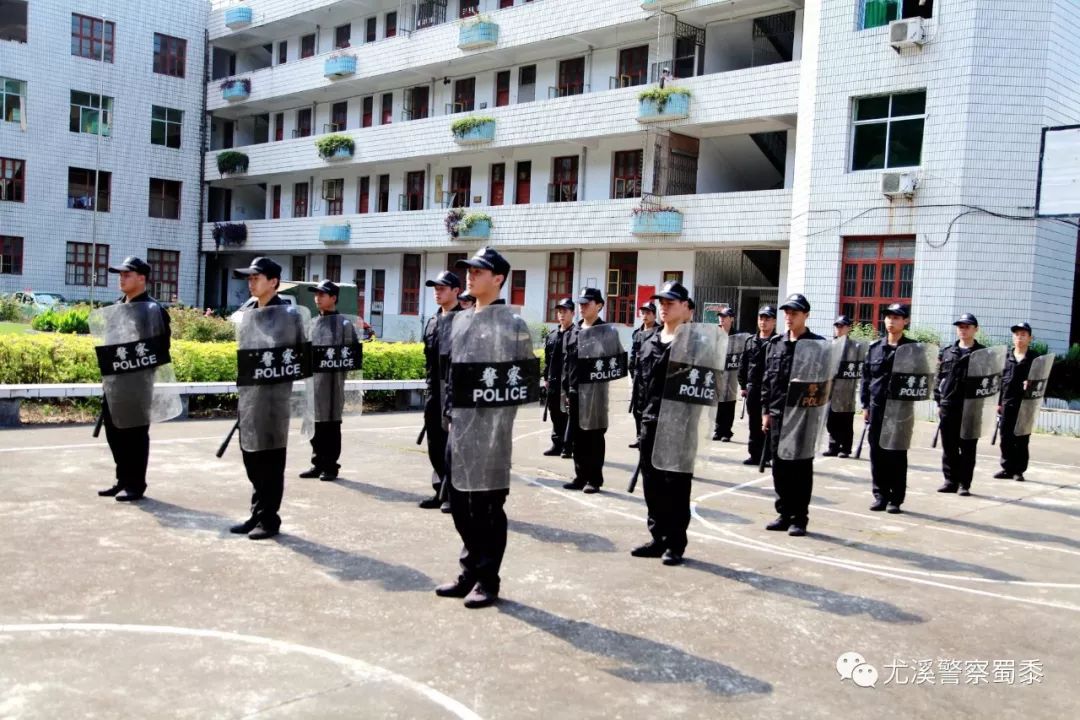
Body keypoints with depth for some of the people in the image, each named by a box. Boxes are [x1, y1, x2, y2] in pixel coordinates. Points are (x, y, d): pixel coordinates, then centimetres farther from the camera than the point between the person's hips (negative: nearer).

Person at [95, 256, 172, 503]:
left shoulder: (153, 309, -10)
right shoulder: (116, 306, 14)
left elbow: (161, 349, -14)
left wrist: (151, 377, -18)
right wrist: (106, 371, 15)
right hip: (115, 380, 8)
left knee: (135, 432, 0)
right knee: (114, 431, 12)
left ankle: (136, 484, 9)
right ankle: (123, 480, 24)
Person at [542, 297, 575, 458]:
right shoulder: (551, 336, 16)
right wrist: (545, 378, 12)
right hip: (554, 382, 7)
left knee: (569, 415, -2)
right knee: (555, 415, 12)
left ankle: (569, 447, 4)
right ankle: (557, 444, 21)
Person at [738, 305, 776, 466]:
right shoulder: (750, 342, 13)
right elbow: (743, 365, 14)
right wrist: (743, 385, 9)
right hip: (753, 388, 5)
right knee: (754, 424, 10)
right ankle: (755, 455, 18)